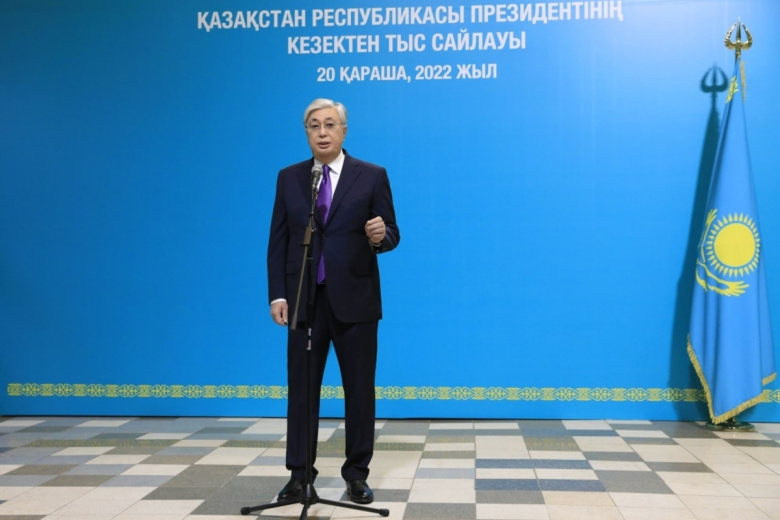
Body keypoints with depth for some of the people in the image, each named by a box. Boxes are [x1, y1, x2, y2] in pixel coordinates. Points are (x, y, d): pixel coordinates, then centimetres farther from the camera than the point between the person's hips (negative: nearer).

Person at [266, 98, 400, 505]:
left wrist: (380, 236, -24)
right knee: (301, 388, 6)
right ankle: (299, 473, 16)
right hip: (305, 299, 2)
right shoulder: (288, 178, 8)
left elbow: (392, 235, 0)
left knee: (359, 389, 5)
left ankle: (357, 474, 17)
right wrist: (277, 295, -1)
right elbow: (278, 241, 6)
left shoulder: (372, 176, 1)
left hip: (355, 299, -2)